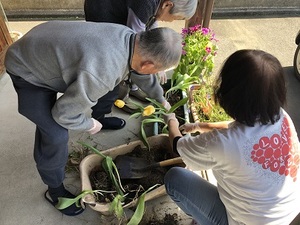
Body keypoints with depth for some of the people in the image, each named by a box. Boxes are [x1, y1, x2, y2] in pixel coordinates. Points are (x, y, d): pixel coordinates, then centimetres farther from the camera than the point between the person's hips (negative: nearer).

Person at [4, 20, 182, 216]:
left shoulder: (131, 38, -15)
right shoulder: (101, 74, -42)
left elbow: (141, 73, 7)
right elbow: (63, 113, -28)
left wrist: (161, 99, 20)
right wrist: (89, 125, -9)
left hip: (47, 47, 8)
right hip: (27, 68, -8)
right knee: (56, 136, -13)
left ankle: (99, 119, 48)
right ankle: (54, 190, 14)